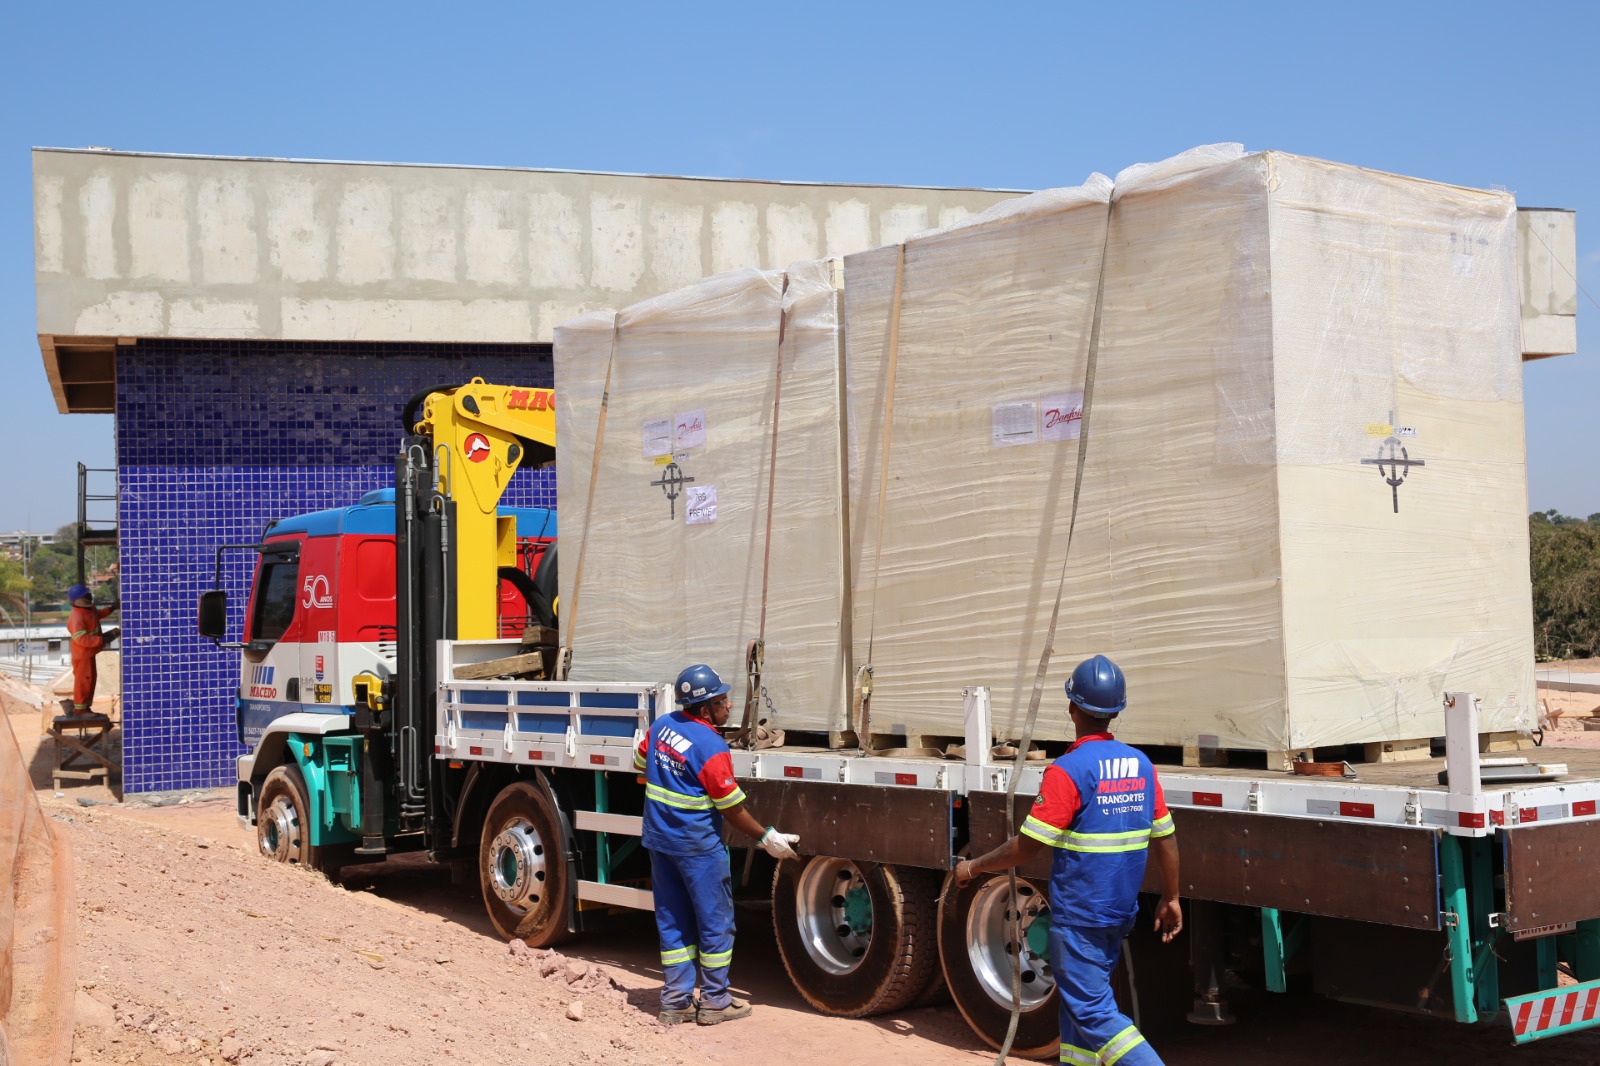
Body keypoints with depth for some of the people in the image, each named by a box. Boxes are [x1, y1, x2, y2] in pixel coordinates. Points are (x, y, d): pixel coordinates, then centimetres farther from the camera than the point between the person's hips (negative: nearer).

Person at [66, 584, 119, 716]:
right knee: (83, 679, -4)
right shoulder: (77, 618, -28)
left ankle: (85, 706, 29)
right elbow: (82, 639, -35)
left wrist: (111, 609, 13)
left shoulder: (89, 609, 3)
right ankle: (79, 708, 5)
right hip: (82, 654, -10)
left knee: (91, 678, 18)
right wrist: (102, 640, -36)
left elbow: (97, 614, 28)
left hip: (89, 652, 10)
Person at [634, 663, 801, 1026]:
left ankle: (675, 1003, 17)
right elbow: (732, 809, -15)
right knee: (715, 923, 7)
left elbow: (641, 763, 17)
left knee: (672, 922, 13)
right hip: (698, 846, -7)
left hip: (658, 840, 7)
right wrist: (767, 838, -5)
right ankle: (714, 1002, 14)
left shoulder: (662, 725, 0)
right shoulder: (712, 748, -21)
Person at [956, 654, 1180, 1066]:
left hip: (1078, 915, -7)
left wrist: (973, 867, -2)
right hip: (1120, 912, 7)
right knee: (1081, 1002, 18)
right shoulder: (1141, 765, 2)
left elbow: (1025, 847, -16)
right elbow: (1165, 839, 8)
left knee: (1093, 1011, -3)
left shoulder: (1068, 770, -17)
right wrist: (1170, 898, 20)